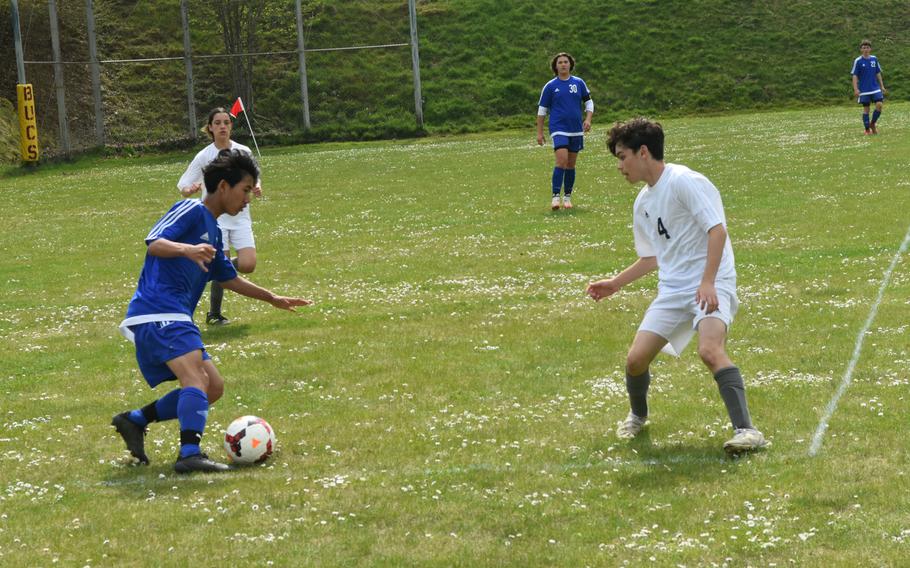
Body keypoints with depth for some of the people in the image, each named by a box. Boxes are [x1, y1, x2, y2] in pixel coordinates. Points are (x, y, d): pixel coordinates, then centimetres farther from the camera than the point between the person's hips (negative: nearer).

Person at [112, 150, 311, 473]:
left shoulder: (213, 231, 24)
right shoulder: (192, 210, -4)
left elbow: (228, 279, 35)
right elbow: (154, 243, -18)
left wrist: (273, 299, 38)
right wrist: (187, 249, -37)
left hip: (174, 318, 10)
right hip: (158, 311, -10)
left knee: (213, 388, 9)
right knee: (196, 378, -25)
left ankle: (135, 420, 13)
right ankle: (190, 454, -38)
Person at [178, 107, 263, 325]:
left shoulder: (243, 152, 2)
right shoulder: (204, 156, -5)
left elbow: (254, 178, 14)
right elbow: (183, 188, -5)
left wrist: (256, 188, -10)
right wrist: (191, 189, -28)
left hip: (240, 215, 3)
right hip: (215, 216, -3)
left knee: (248, 265, -13)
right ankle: (214, 314, 8)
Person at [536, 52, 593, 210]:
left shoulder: (579, 83, 6)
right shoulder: (550, 86, 1)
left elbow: (589, 102, 14)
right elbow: (542, 110, 5)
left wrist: (588, 119, -2)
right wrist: (540, 132, 2)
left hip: (576, 130, 3)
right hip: (558, 129, -3)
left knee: (571, 164, 8)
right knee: (562, 160, -20)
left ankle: (567, 197, 18)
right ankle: (555, 196, -17)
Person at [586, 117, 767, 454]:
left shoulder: (684, 182, -10)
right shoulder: (643, 203, 16)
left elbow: (717, 230, -17)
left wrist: (707, 282, -24)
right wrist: (616, 283, 28)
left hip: (712, 286, -7)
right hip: (672, 290, 7)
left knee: (710, 350, -31)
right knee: (636, 359, -4)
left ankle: (746, 431, -29)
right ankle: (637, 416, 26)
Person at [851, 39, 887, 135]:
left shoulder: (874, 59, 6)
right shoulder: (858, 61, -5)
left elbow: (878, 73, 14)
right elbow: (855, 76, -5)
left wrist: (882, 86, 12)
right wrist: (855, 89, -13)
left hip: (875, 88, 3)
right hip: (864, 90, -3)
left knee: (879, 105, -11)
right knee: (866, 109, 0)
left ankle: (872, 124, 9)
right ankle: (867, 130, 11)